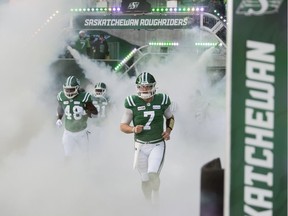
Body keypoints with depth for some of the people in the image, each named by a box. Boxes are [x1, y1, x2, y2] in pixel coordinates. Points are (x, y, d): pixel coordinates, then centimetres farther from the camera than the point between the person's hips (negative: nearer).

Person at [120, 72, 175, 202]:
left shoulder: (161, 100, -4)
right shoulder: (133, 103, -9)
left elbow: (170, 117, 15)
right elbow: (122, 126, -4)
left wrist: (168, 130, -2)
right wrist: (133, 129, -23)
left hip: (158, 145, 0)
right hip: (141, 146, 1)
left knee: (153, 174, -16)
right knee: (145, 179, 8)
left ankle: (155, 198, 12)